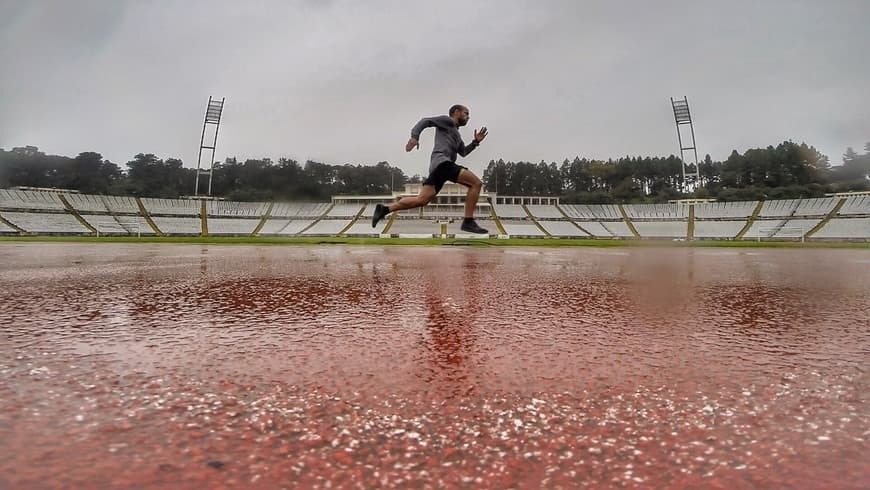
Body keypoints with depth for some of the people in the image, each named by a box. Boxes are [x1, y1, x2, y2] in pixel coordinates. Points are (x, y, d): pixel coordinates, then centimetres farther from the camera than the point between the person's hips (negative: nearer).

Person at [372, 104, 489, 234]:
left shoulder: (455, 133, 37)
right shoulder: (447, 120, 11)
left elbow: (463, 152, 38)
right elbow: (426, 121, 0)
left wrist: (476, 142, 23)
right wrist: (414, 136, -16)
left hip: (438, 167, 9)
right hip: (442, 162, -9)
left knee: (421, 200, -4)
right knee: (476, 183, -14)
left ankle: (384, 209, -6)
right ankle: (468, 222, -17)